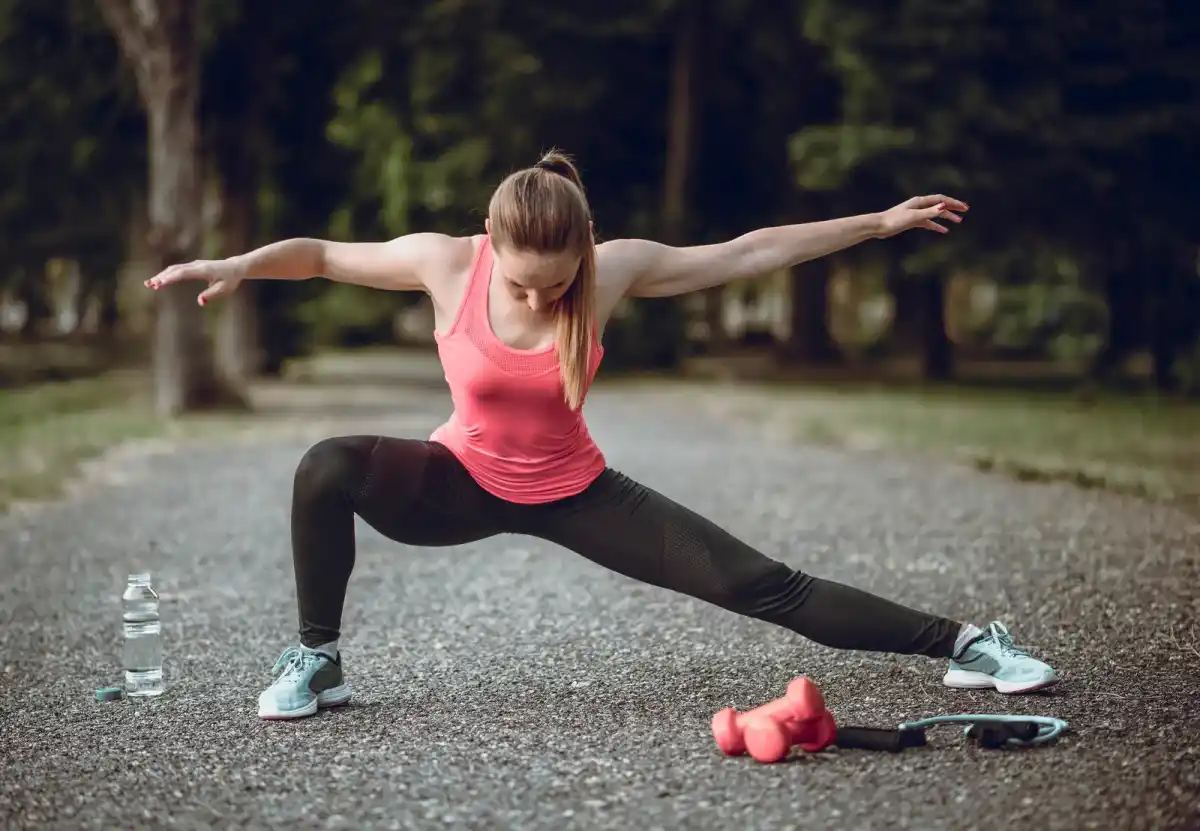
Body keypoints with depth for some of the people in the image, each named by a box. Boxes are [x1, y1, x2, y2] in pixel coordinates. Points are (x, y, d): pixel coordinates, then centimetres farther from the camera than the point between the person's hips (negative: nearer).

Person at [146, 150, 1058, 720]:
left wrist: (881, 221, -9)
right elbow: (320, 254, -8)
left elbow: (753, 251, -12)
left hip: (573, 492, 0)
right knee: (327, 469, -30)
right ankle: (317, 662, -10)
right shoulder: (445, 264, -24)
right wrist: (239, 264, -25)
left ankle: (960, 643, 2)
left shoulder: (617, 268, -22)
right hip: (464, 481, 0)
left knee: (758, 585, -9)